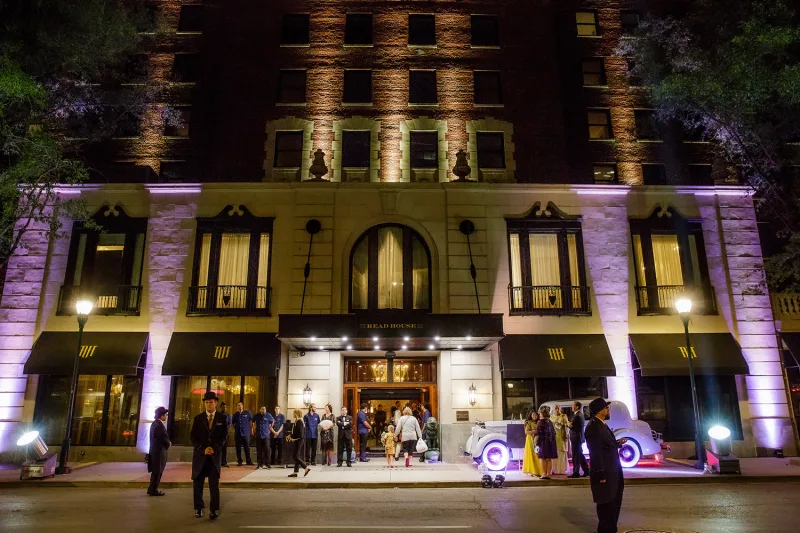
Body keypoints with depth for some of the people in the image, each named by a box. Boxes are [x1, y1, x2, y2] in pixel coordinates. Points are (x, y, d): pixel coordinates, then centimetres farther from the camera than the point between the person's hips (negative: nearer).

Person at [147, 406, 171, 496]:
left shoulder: (155, 423, 10)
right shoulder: (159, 425, -23)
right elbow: (165, 438, -20)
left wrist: (167, 443, 3)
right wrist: (168, 444, 0)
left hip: (155, 451, 10)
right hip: (159, 452, -10)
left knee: (156, 471, 20)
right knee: (157, 472, 1)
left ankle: (151, 489, 29)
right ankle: (153, 490, 9)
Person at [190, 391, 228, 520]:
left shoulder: (222, 418, 4)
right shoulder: (198, 418, 5)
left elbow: (224, 436, 1)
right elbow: (192, 437, 1)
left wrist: (214, 448, -13)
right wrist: (203, 449, -12)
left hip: (215, 455, -1)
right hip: (199, 455, 1)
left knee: (214, 483, -3)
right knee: (198, 482, 6)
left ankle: (214, 510, 1)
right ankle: (198, 508, 19)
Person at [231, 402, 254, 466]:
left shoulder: (247, 413, 0)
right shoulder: (235, 415, 4)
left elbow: (250, 421, 8)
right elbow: (232, 423, 19)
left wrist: (251, 429, 6)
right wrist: (235, 429, 14)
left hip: (246, 433, -1)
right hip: (237, 434, 1)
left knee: (247, 448, 2)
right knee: (238, 448, 4)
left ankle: (248, 461, 9)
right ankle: (239, 461, 13)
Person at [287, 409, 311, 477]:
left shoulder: (299, 422, -18)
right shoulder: (298, 421, 12)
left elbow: (300, 433, -22)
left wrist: (294, 438, -12)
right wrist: (291, 436, 10)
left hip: (299, 440, -10)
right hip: (298, 440, 10)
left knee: (296, 457, -6)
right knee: (297, 456, 11)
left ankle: (306, 467, -5)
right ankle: (295, 472, 15)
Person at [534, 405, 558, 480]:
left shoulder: (540, 422, -11)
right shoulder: (550, 422, 7)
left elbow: (537, 434, -14)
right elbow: (554, 432, 13)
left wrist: (535, 442, -6)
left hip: (543, 442, -6)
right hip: (551, 442, 6)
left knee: (542, 458, 2)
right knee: (549, 458, 9)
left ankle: (544, 474, 0)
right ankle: (549, 474, 12)